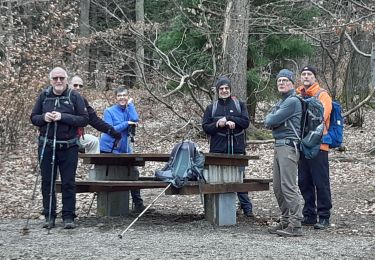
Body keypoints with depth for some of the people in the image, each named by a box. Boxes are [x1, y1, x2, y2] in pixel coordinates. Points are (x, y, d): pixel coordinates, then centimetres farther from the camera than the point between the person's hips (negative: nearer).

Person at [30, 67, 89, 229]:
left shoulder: (74, 97, -2)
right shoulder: (44, 96, 6)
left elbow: (84, 119, -8)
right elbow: (33, 117, 10)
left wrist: (63, 117, -18)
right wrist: (44, 118, -12)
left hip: (68, 147, -3)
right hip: (46, 147, 3)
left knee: (68, 183, 2)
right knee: (47, 182, 8)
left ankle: (68, 217, 9)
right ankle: (49, 216, 17)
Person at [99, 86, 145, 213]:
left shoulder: (129, 110, 8)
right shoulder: (109, 111, -6)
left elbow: (135, 119, -12)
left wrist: (130, 104, -7)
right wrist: (126, 124, -18)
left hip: (125, 150, 4)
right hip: (109, 149, -4)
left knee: (134, 173, 0)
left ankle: (138, 204, 9)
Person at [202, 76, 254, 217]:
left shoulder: (240, 105, 10)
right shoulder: (211, 108, 12)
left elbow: (246, 122, -3)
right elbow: (205, 127, 4)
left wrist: (228, 118, -11)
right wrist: (218, 124, -13)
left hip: (237, 148, -1)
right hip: (218, 149, 1)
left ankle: (247, 208, 5)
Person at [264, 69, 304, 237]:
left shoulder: (292, 101, -11)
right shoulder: (281, 102, 22)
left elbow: (271, 121, -15)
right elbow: (268, 122, 19)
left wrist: (270, 119, 5)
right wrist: (272, 119, 0)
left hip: (288, 146, -10)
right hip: (278, 146, 10)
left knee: (289, 187, -12)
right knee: (278, 188, 12)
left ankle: (295, 225, -11)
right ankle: (285, 221, 20)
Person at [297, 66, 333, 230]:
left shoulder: (322, 95, -1)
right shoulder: (297, 95, 16)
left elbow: (320, 117, -15)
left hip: (318, 146, -6)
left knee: (321, 183, -4)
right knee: (304, 182, 9)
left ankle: (324, 217, 2)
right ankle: (309, 215, 19)